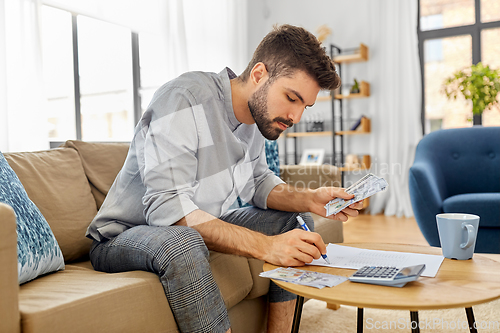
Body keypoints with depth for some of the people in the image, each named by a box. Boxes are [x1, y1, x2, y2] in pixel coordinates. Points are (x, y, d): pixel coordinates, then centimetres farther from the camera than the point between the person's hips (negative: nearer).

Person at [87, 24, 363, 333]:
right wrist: (264, 245, -40)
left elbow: (258, 183, 9)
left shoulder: (257, 110, -2)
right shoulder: (184, 99, -27)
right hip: (125, 235, -7)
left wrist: (310, 199, -10)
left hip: (200, 226, 8)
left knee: (295, 222, 1)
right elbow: (167, 208, -35)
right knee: (181, 243, -40)